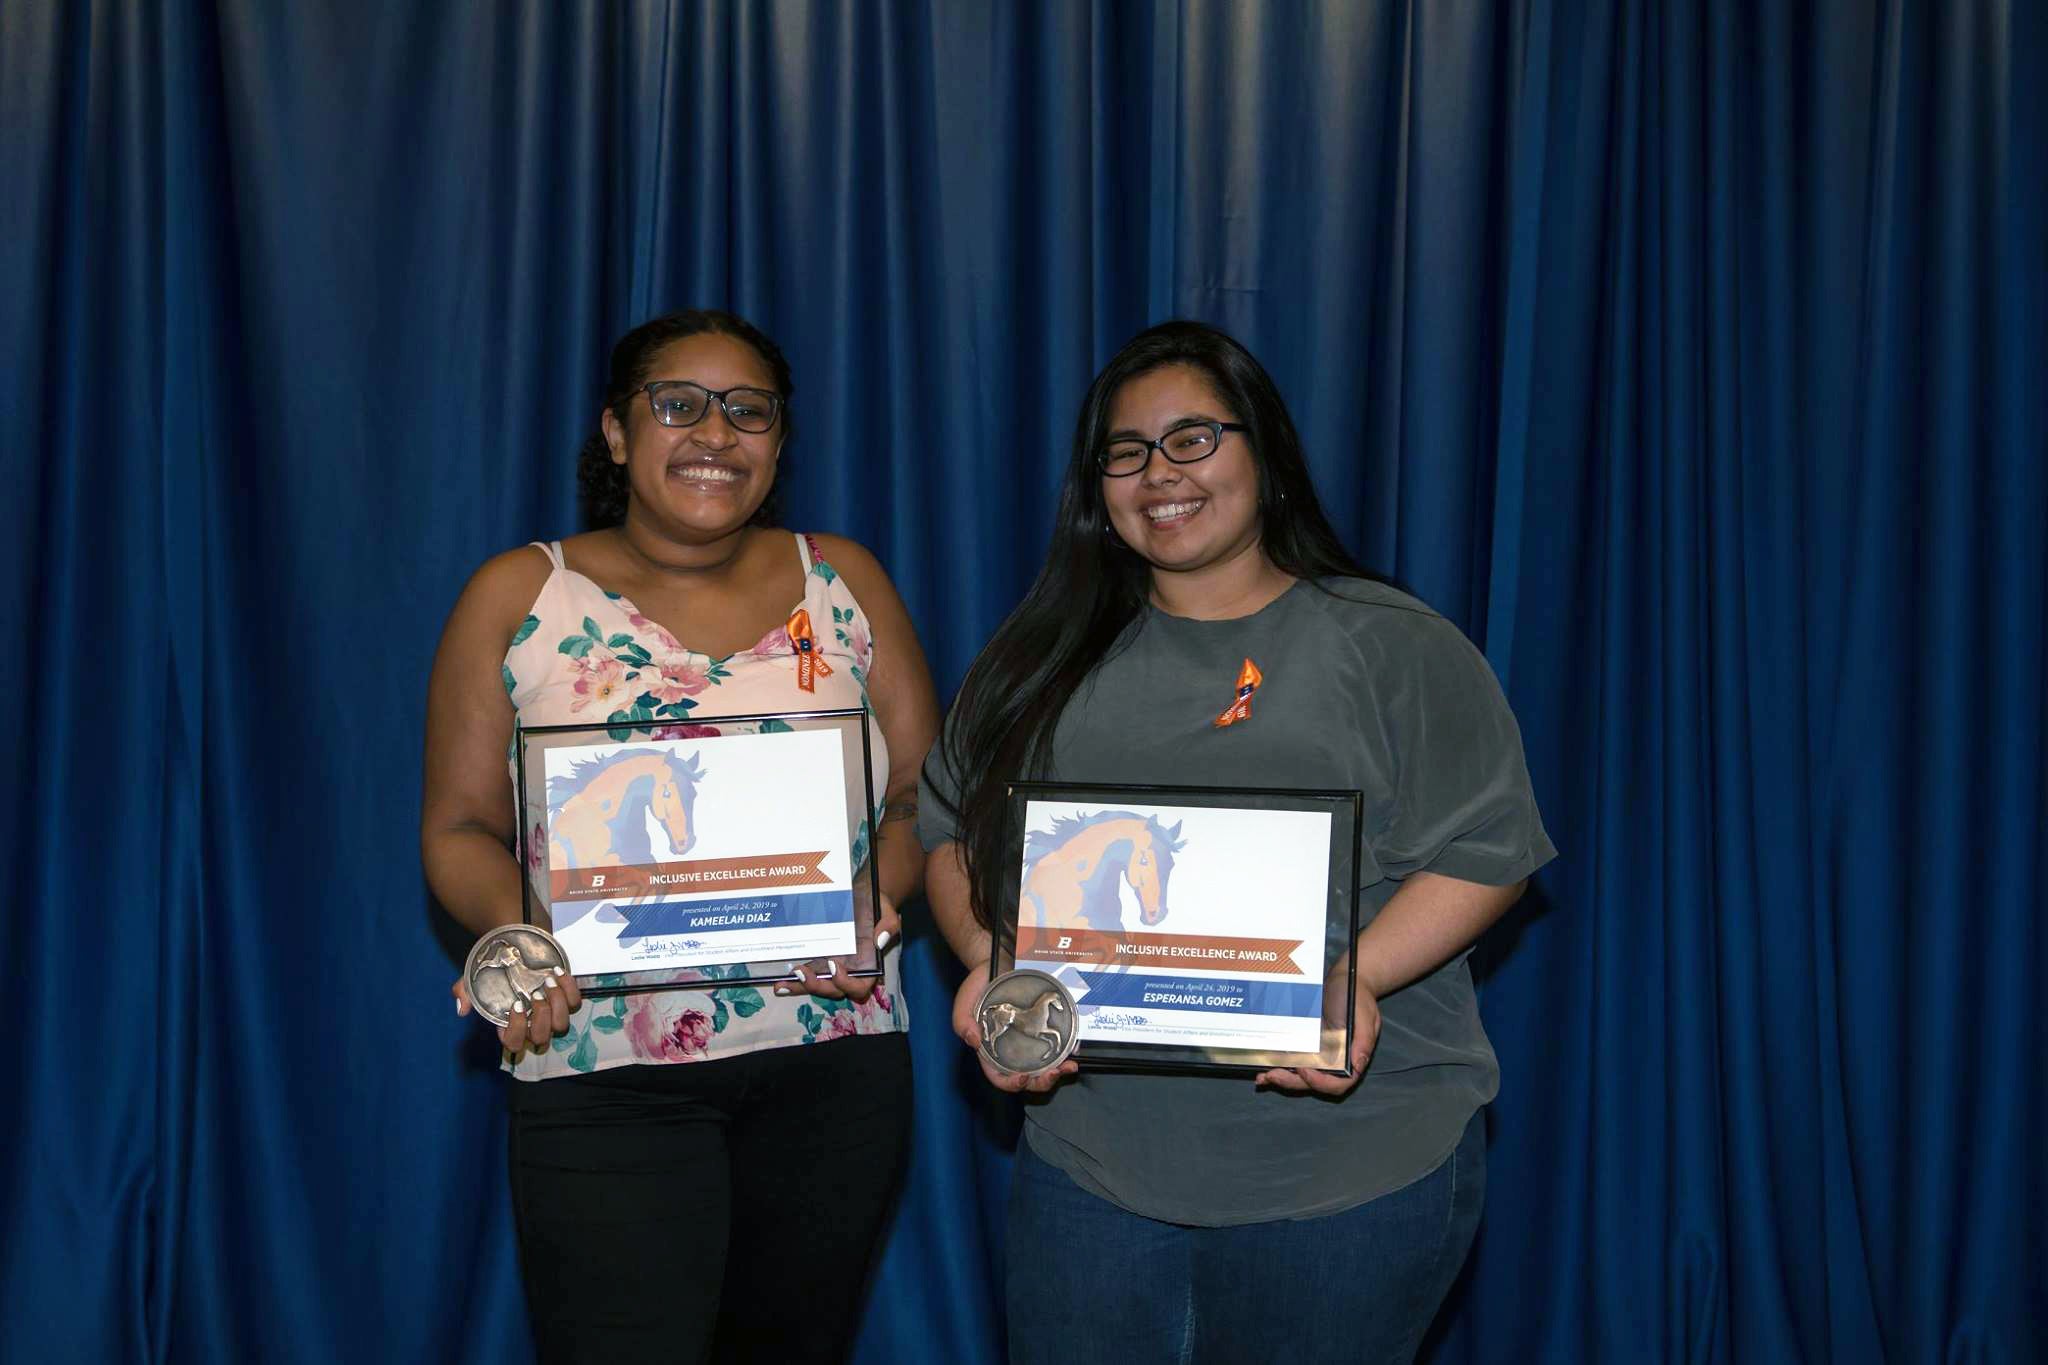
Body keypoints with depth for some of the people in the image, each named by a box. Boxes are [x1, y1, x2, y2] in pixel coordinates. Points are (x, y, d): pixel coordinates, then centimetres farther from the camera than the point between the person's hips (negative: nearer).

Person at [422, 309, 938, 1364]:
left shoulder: (842, 582, 7)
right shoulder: (518, 597, 2)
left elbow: (923, 794, 6)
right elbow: (459, 828, 2)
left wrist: (878, 897, -14)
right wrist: (514, 924, -19)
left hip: (834, 1060, 3)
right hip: (601, 1072, -2)